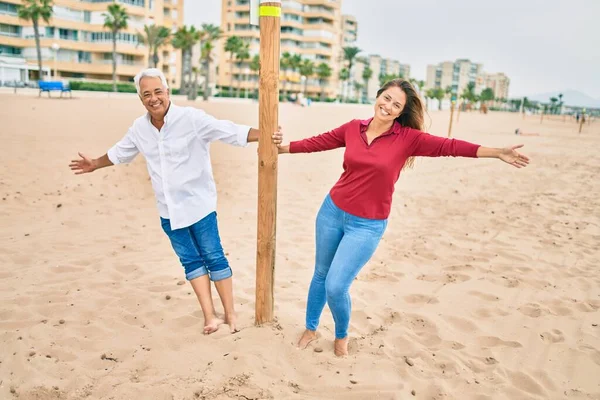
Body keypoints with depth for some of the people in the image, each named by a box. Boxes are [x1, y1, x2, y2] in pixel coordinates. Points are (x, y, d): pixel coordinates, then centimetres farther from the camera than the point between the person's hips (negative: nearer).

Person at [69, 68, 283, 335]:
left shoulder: (192, 118, -15)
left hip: (198, 204, -5)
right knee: (191, 261, 8)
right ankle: (210, 316, 16)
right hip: (168, 210, 6)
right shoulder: (139, 128, 4)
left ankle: (230, 315, 12)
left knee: (213, 257, 0)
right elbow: (121, 152, 24)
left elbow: (230, 131, -23)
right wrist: (95, 165, 37)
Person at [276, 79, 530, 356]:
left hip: (367, 225, -3)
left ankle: (342, 335, 27)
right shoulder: (352, 128, -1)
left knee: (336, 287, -7)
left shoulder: (408, 138, -9)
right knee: (320, 273, 18)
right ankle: (310, 328, 42)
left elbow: (448, 146, -12)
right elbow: (318, 142, 9)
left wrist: (497, 153, -16)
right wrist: (281, 147, 14)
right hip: (332, 210, 4)